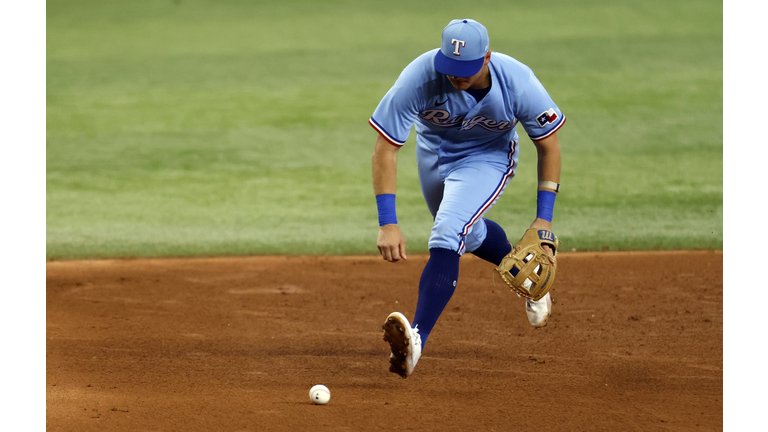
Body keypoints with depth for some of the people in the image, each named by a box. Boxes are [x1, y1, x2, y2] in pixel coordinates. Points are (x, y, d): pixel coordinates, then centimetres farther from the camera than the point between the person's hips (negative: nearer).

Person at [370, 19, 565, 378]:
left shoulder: (517, 82, -32)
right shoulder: (420, 78, -35)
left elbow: (548, 145, -15)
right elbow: (384, 149, -30)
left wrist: (544, 218, -17)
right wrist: (387, 224, -37)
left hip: (488, 158, -3)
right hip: (433, 154, 4)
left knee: (447, 237, -26)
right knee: (467, 235, 25)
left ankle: (417, 338, -37)